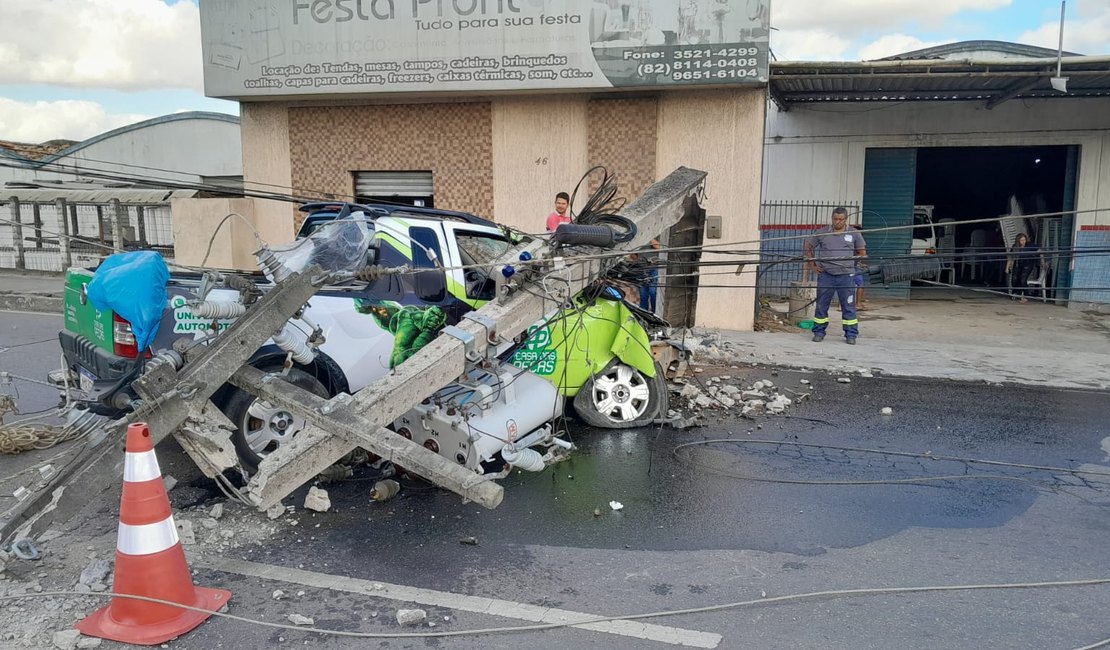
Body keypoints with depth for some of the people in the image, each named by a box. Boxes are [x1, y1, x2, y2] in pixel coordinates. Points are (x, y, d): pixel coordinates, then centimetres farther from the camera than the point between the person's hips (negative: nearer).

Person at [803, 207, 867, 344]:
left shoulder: (854, 234, 6)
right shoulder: (823, 232, 5)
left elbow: (862, 253, 13)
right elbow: (808, 246, 15)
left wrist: (849, 264, 8)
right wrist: (811, 264, 9)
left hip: (846, 276, 0)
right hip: (825, 275, 0)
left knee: (848, 306, 2)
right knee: (821, 305, 5)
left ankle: (851, 334, 11)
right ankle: (819, 332, 16)